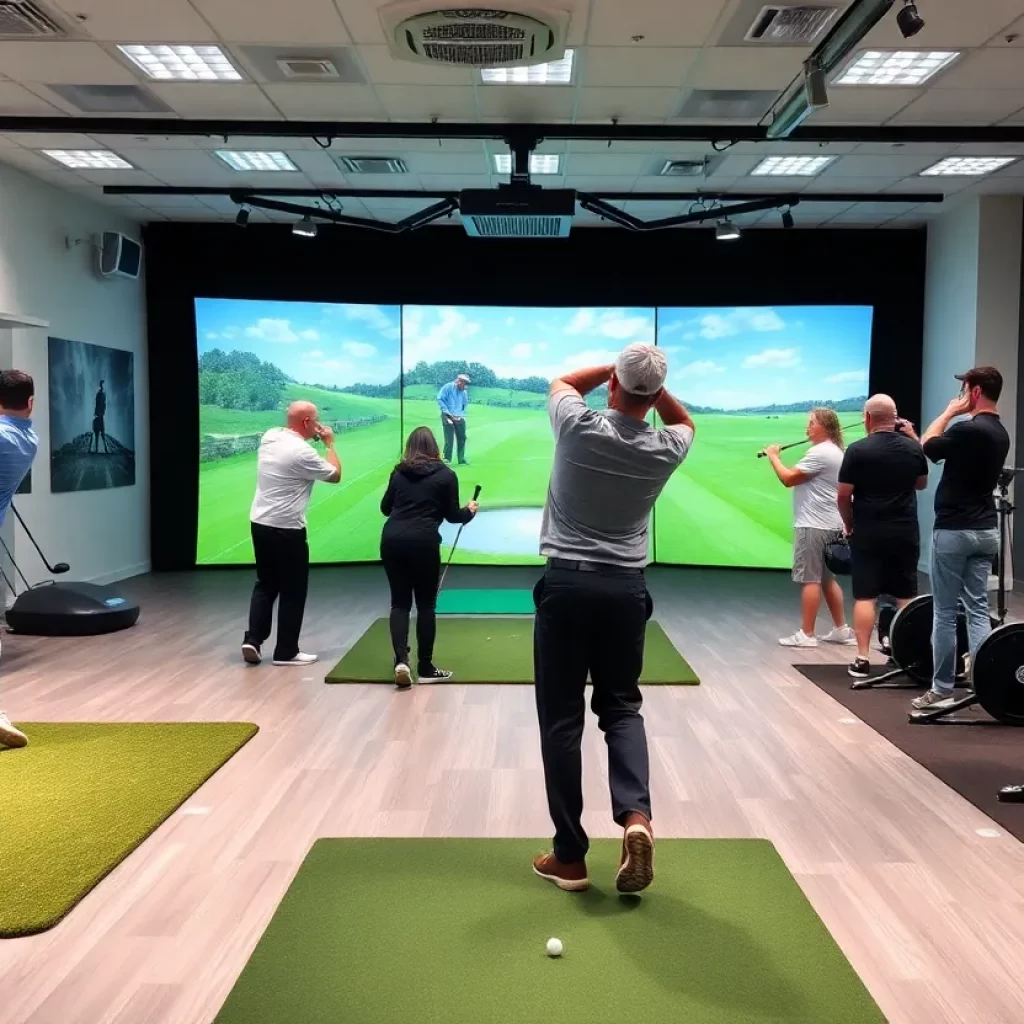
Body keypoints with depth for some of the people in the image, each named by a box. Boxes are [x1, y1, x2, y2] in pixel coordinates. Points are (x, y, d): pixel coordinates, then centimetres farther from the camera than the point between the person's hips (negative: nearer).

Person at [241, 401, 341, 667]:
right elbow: (335, 475, -6)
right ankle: (286, 652, 10)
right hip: (287, 529, -8)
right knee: (292, 591, 5)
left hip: (260, 523, 8)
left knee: (265, 584, 18)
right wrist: (329, 443, 4)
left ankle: (253, 640, 9)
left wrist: (317, 439, 14)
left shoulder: (270, 437, 3)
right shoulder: (302, 452, -20)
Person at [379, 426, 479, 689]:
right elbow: (452, 515, 7)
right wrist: (469, 511, 27)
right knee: (425, 604, 7)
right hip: (423, 541, -3)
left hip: (392, 539, 3)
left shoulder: (398, 472, 13)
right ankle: (425, 668, 10)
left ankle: (401, 660, -9)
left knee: (400, 601, 9)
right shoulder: (445, 475, 4)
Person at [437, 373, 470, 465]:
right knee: (449, 439, -10)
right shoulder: (448, 388, -5)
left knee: (462, 438, 6)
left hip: (459, 418, 6)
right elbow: (440, 399, -8)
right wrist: (447, 413, -11)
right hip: (448, 416, -6)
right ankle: (446, 458, -1)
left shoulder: (464, 392, 12)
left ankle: (461, 459, 16)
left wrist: (462, 415, 8)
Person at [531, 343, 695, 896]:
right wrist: (652, 382, 9)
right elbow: (686, 422, 24)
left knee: (561, 717, 4)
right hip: (626, 588, 3)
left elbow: (562, 381, 14)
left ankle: (570, 855, 8)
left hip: (567, 582, -2)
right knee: (622, 708, 15)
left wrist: (616, 368, 14)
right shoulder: (664, 449, -3)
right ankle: (635, 817, -8)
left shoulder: (580, 426, -11)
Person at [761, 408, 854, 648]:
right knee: (827, 579, 15)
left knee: (810, 580, -6)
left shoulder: (820, 453, -17)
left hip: (814, 525, -10)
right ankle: (841, 629, 19)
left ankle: (806, 635, -2)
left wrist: (773, 456, -3)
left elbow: (788, 479, -16)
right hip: (829, 524, 10)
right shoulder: (835, 452, 18)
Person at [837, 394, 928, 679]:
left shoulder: (858, 450, -10)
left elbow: (843, 495, -9)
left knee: (865, 596, 0)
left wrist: (849, 524, 9)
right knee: (906, 597, 10)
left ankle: (862, 660, -1)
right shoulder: (914, 448, 1)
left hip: (868, 533, -3)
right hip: (906, 533, 3)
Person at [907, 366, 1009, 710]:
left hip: (954, 530, -8)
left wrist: (949, 412, 4)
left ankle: (942, 689, 7)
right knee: (978, 609, 9)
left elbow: (927, 447, -3)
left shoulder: (967, 430, -19)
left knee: (945, 612, 1)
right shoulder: (1000, 433, 10)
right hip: (986, 530, 8)